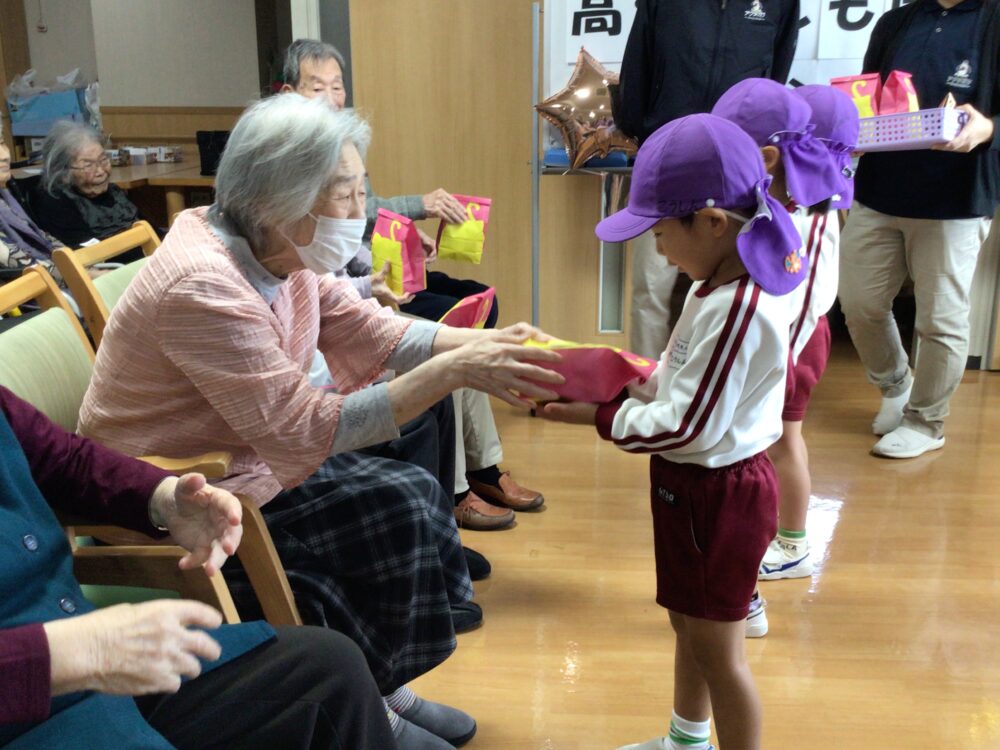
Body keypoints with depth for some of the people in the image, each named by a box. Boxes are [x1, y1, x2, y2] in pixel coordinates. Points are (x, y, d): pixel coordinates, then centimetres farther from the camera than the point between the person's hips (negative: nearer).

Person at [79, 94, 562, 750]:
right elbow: (303, 429, -32)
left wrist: (485, 344, -18)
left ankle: (378, 688, 14)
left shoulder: (283, 254, -3)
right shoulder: (205, 285, -29)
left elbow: (377, 334, -3)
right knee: (395, 515, -13)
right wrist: (453, 372, -33)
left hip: (250, 460, 8)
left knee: (415, 495, -1)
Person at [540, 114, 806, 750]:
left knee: (716, 649, 7)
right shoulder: (727, 286, 2)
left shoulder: (738, 309, -29)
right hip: (696, 483, 10)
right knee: (689, 624, 26)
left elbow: (687, 427, -27)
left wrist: (599, 416, -18)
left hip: (719, 492, -10)